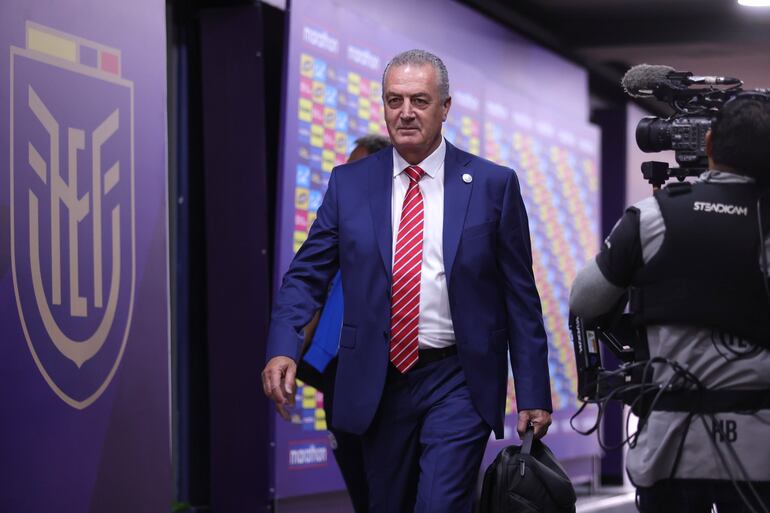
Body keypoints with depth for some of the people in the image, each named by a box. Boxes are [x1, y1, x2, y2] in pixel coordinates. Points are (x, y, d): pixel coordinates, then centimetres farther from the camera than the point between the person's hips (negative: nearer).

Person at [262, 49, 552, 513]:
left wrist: (533, 395, -1)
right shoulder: (349, 183, 5)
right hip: (379, 384, 3)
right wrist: (283, 348, -15)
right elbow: (307, 274, 3)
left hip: (458, 383, -3)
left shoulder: (493, 185, -1)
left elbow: (520, 297, 1)